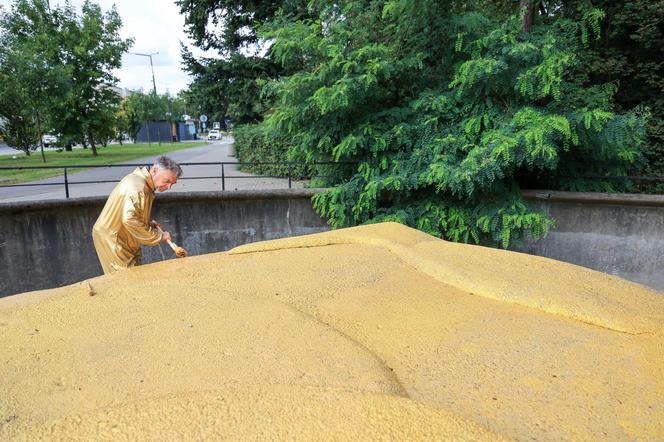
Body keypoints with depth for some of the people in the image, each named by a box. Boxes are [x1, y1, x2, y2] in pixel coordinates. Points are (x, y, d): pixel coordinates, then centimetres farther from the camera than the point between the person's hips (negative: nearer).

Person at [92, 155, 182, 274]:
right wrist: (159, 236, -27)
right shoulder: (137, 186, -26)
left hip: (124, 239, 10)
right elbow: (129, 220, -35)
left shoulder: (145, 185, 7)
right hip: (111, 238, -10)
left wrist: (148, 224, 5)